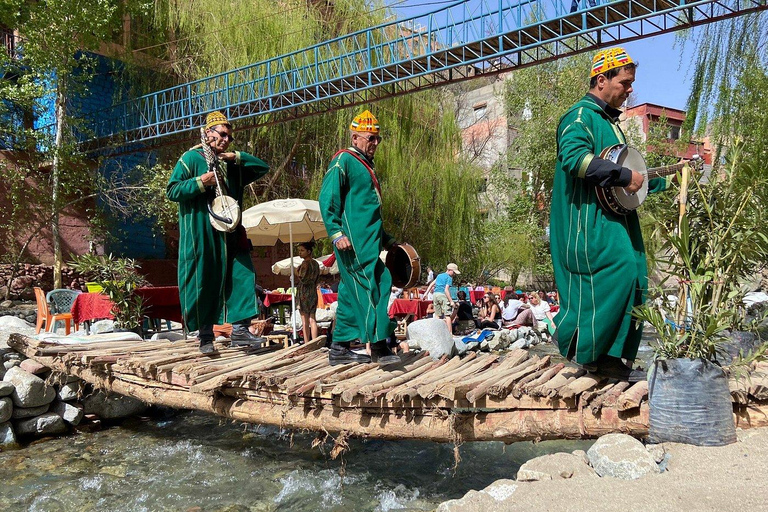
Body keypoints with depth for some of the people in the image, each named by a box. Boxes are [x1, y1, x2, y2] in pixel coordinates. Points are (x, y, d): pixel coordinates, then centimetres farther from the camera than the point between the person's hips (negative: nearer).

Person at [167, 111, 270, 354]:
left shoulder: (232, 165, 18)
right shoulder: (191, 158, 2)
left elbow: (262, 167, 14)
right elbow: (172, 191, -4)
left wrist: (237, 157, 1)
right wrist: (201, 183, -16)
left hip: (229, 234, 6)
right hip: (200, 236, -5)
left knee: (243, 275, -2)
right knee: (204, 283, -1)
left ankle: (240, 329, 4)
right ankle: (205, 336, 9)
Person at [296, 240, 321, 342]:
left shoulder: (305, 263, -12)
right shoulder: (315, 263, 13)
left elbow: (303, 279, -16)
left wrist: (297, 273, -1)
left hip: (304, 293, -8)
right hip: (313, 293, 8)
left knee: (305, 321, -3)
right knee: (312, 319, 6)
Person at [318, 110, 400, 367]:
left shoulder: (366, 166, 24)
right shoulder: (343, 160, -4)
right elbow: (327, 200, -13)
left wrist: (386, 239, 27)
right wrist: (336, 233, -22)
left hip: (368, 242, 10)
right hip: (353, 241, -10)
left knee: (352, 293, 9)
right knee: (368, 288, -13)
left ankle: (339, 349, 15)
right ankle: (378, 346, -10)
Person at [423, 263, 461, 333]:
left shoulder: (439, 275, 19)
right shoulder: (449, 278, -3)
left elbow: (432, 284, 20)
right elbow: (446, 290, -13)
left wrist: (426, 293, 24)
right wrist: (451, 301, -14)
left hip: (435, 294, 7)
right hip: (443, 295, -7)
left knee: (437, 315, 11)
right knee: (447, 315, -7)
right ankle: (450, 333, -11)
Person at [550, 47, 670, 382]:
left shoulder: (609, 120, 24)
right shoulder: (581, 115, -6)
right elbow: (574, 156, -27)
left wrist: (663, 179, 28)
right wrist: (624, 175, -23)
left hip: (614, 219, 10)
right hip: (589, 220, -10)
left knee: (631, 283, 6)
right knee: (617, 273, -20)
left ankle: (609, 358, 14)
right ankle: (584, 350, -5)